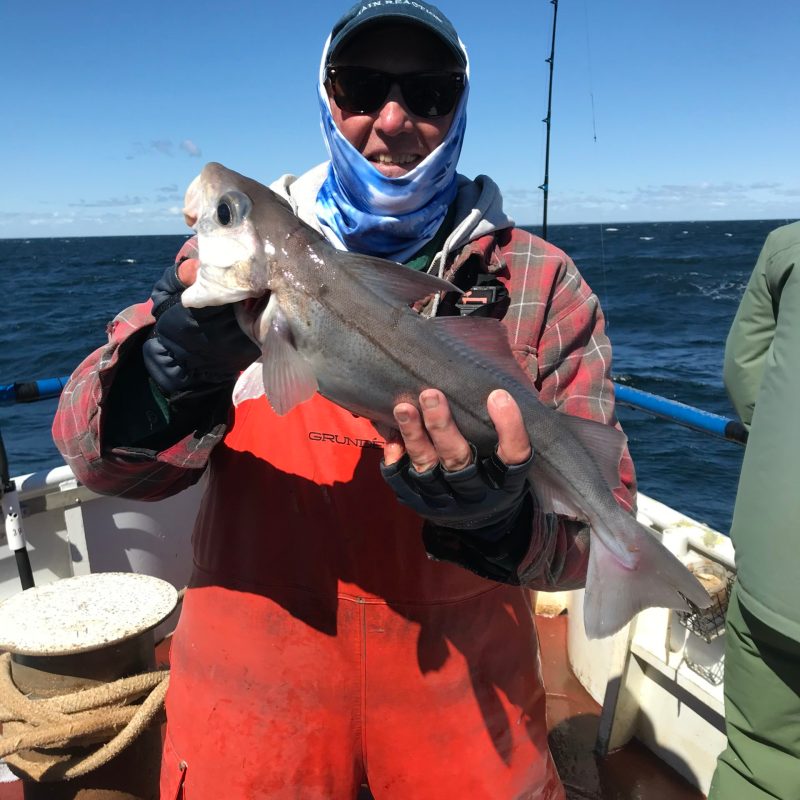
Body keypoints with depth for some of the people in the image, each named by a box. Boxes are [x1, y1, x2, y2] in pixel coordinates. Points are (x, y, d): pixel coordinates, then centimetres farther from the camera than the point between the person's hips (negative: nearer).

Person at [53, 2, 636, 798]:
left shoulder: (542, 281, -6)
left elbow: (600, 516, -8)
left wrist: (502, 523, -29)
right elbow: (96, 455, -9)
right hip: (251, 675, 1)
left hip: (462, 685, 0)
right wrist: (175, 368, -28)